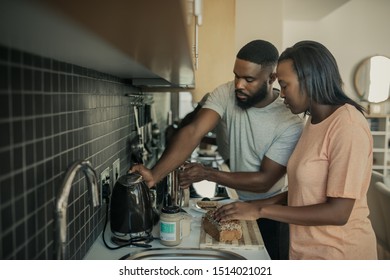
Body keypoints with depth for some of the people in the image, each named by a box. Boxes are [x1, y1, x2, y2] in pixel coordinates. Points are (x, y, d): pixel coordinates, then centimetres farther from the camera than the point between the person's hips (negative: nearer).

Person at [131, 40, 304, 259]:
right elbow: (193, 132, -29)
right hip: (242, 205, 3)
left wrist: (208, 173, -28)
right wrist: (154, 175, -42)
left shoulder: (291, 122, -26)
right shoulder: (226, 94, -17)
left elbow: (265, 180, -24)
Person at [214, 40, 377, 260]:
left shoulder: (347, 125, -20)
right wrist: (256, 205, -2)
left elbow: (338, 213, -23)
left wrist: (261, 210, -20)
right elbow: (304, 191, 8)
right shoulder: (314, 121, 5)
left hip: (338, 252, -7)